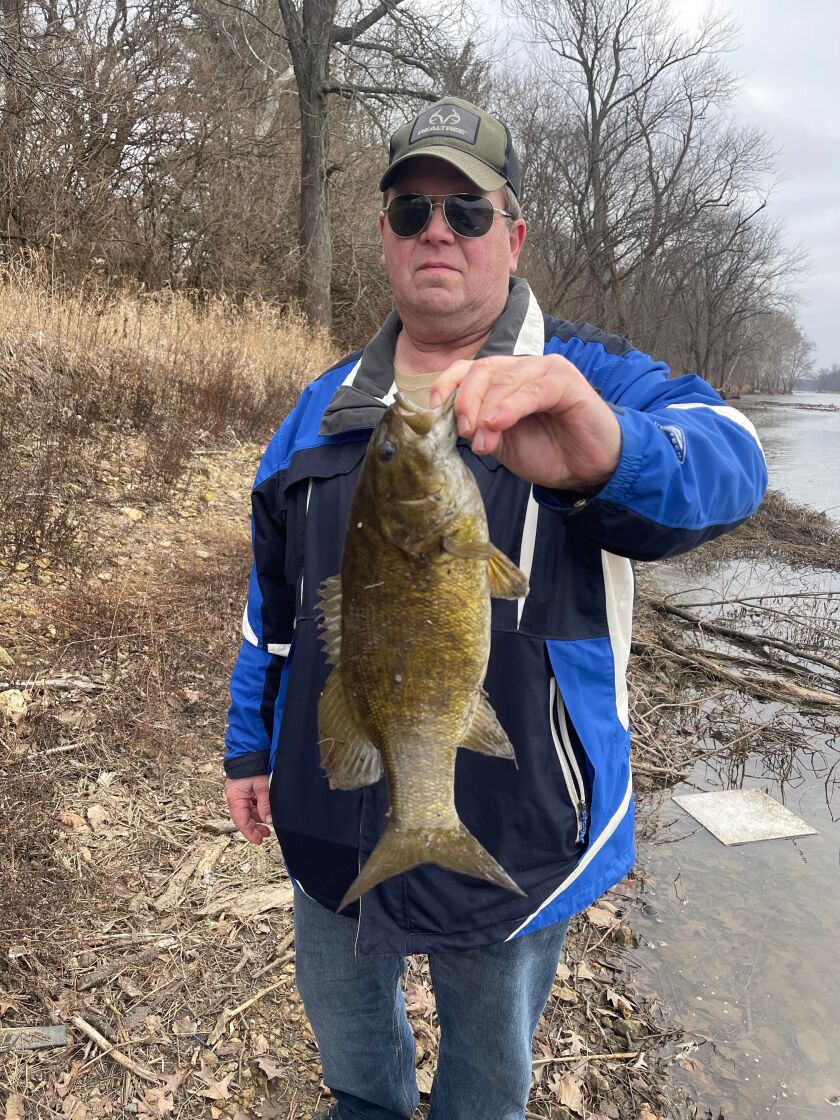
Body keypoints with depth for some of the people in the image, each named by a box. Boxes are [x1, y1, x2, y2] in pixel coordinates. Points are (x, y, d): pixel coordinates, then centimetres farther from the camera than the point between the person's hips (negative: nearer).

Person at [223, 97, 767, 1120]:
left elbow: (723, 461, -32)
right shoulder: (325, 406, 3)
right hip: (331, 824, 4)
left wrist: (608, 453, -53)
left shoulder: (590, 385, -10)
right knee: (341, 1013, 29)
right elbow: (273, 598, 9)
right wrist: (250, 746, 11)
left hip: (514, 841, -3)